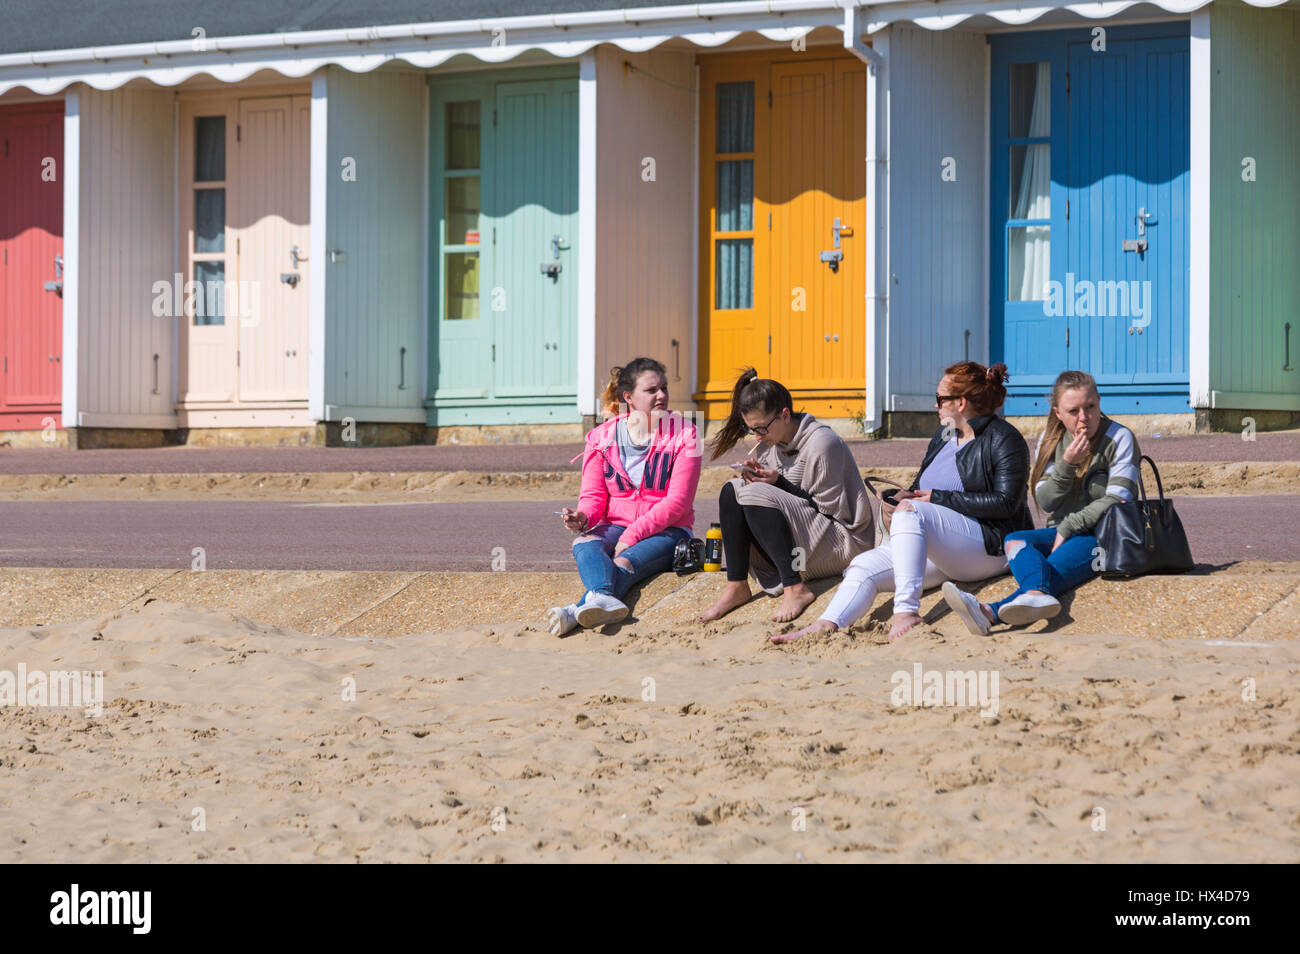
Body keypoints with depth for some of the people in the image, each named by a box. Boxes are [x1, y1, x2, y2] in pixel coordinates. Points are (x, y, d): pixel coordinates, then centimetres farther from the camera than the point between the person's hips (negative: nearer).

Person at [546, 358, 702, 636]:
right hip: (614, 527, 3)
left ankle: (575, 613, -63)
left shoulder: (683, 433, 0)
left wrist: (632, 535, -19)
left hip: (666, 531, -2)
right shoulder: (602, 438, 8)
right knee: (585, 545, -33)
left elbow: (677, 502, -8)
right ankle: (603, 601, -66)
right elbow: (593, 496, 5)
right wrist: (582, 517, -21)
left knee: (624, 562, -35)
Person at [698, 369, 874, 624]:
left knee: (756, 495, -26)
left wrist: (780, 483, -19)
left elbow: (831, 509, -15)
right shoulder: (769, 444, 8)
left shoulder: (821, 443, -16)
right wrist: (757, 476, -8)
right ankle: (737, 586, -13)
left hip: (842, 543, -8)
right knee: (732, 491, -8)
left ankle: (795, 589, -27)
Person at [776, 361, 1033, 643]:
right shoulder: (943, 437, 22)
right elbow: (922, 489, 29)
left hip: (990, 548, -8)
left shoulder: (1004, 440, -3)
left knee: (911, 510, -31)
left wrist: (938, 498, -13)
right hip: (940, 553, 8)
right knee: (863, 565, -12)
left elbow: (1006, 503, -14)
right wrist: (908, 493, 2)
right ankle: (828, 625, -38)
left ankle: (906, 610, -42)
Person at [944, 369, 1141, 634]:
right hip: (1061, 533, 5)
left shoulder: (1119, 438, -3)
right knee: (1014, 540, -26)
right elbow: (1045, 502, 3)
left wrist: (1067, 528, -15)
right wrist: (1066, 465, -15)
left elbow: (1116, 501, -10)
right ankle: (1038, 594, -63)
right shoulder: (1050, 440, 10)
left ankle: (991, 612, -65)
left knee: (1059, 562, -35)